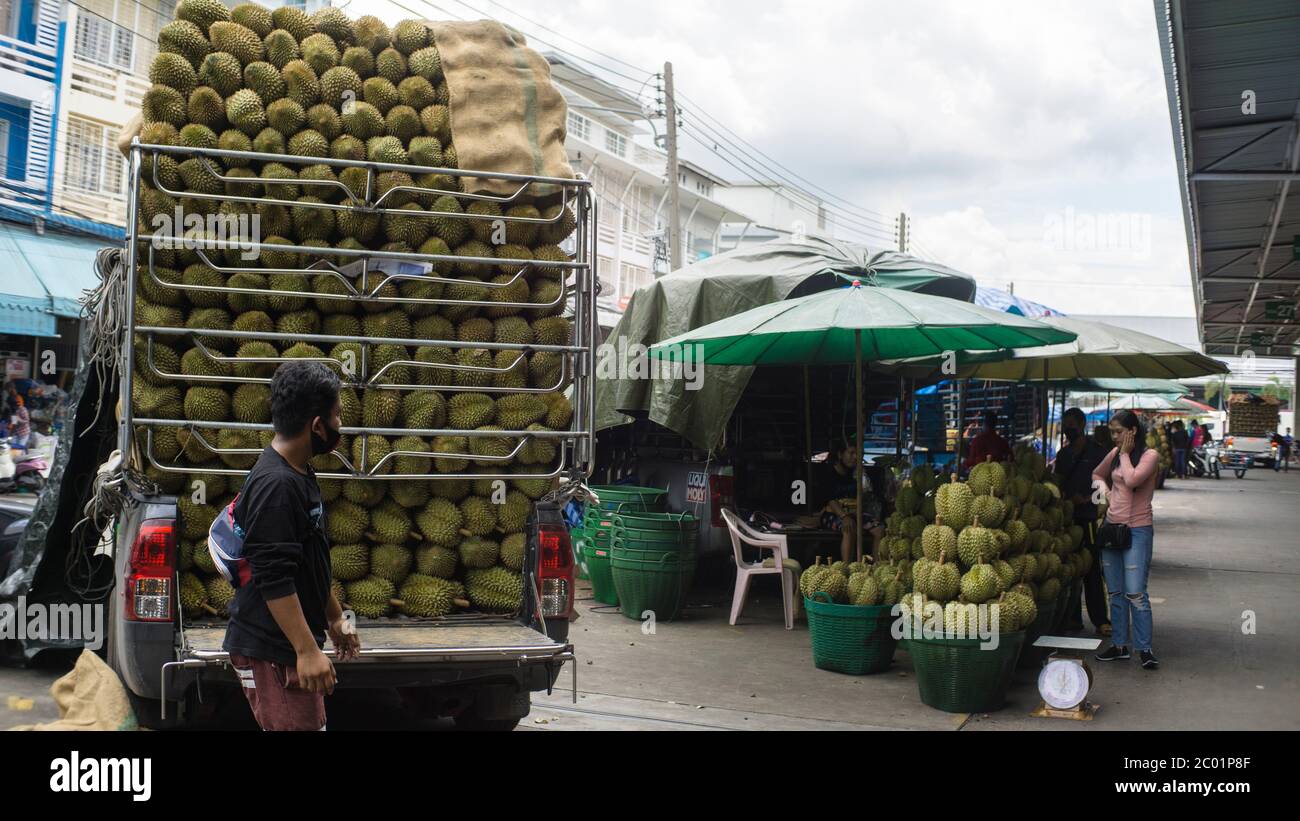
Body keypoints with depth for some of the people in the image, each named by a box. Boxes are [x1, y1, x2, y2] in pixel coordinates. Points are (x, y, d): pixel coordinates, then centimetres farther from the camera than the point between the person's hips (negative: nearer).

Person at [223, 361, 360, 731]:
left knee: (310, 721, 18)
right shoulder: (275, 485, -22)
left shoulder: (299, 475, 10)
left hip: (291, 643, 10)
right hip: (271, 649, -10)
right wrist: (307, 650, -24)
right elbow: (273, 579, -25)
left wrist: (335, 618, 23)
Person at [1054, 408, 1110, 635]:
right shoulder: (1063, 454, 16)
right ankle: (1072, 618, 15)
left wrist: (1086, 499, -14)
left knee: (1091, 570, -7)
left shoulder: (1096, 452, -1)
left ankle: (1100, 620, -2)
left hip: (1087, 516, -6)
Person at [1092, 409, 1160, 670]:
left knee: (1135, 592, -11)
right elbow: (1097, 474, 28)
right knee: (1115, 592, 11)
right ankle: (1119, 645, 18)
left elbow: (1132, 480, -24)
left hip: (1137, 529, -7)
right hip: (1112, 526, 7)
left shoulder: (1150, 455, -8)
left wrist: (1125, 453, -11)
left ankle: (1144, 649, -3)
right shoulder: (1115, 453, 11)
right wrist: (1102, 487, 7)